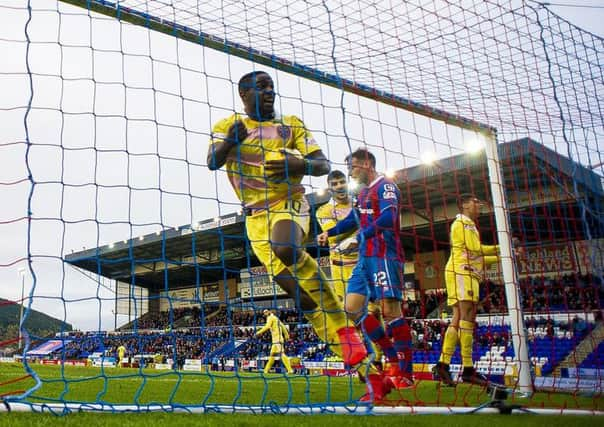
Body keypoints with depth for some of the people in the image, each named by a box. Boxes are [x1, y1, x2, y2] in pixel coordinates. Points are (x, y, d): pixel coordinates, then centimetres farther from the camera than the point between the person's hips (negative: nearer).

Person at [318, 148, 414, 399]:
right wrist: (329, 233, 24)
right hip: (366, 258, 9)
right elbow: (353, 219, 34)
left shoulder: (385, 186, -6)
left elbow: (388, 218, -22)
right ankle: (393, 359, 10)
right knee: (353, 306, 3)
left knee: (390, 310, -12)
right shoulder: (364, 193, 22)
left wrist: (359, 237, -28)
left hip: (384, 257, -9)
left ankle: (405, 373, -3)